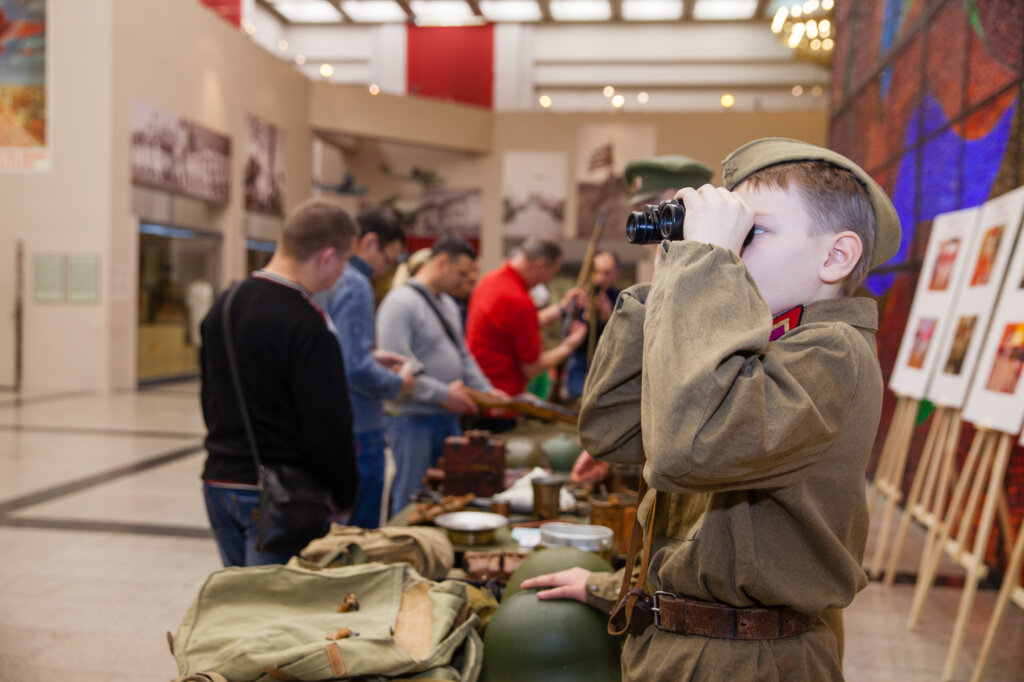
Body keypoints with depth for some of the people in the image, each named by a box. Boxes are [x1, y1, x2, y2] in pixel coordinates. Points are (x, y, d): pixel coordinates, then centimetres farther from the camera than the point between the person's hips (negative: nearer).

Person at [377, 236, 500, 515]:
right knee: (411, 504, -1)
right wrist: (443, 393, -21)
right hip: (414, 419, -9)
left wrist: (487, 391, 7)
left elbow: (463, 356, 22)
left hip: (448, 417, 9)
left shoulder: (448, 304, 16)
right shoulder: (401, 302, -14)